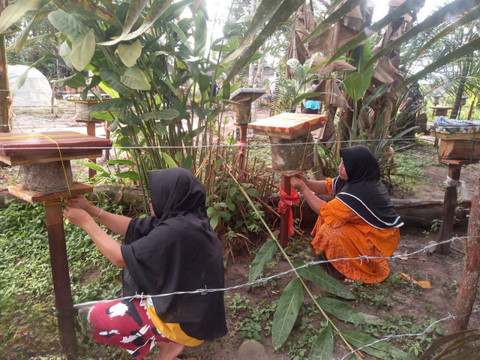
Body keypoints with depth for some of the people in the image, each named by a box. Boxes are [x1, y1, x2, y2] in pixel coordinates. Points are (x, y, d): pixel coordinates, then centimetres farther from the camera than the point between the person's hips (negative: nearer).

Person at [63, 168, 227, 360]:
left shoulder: (177, 230, -29)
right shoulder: (185, 218, -2)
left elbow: (122, 258, -19)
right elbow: (133, 227, 5)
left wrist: (86, 222, -10)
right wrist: (91, 210, 3)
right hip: (196, 310, 8)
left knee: (97, 318, -2)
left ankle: (169, 343, 7)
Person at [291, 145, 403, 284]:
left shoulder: (358, 193, -34)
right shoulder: (360, 178, -8)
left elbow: (324, 210, -25)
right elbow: (328, 186, 1)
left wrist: (303, 189, -20)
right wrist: (307, 182, -14)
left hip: (381, 239, -9)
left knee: (331, 233, -22)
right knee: (328, 217, 6)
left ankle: (365, 271, -3)